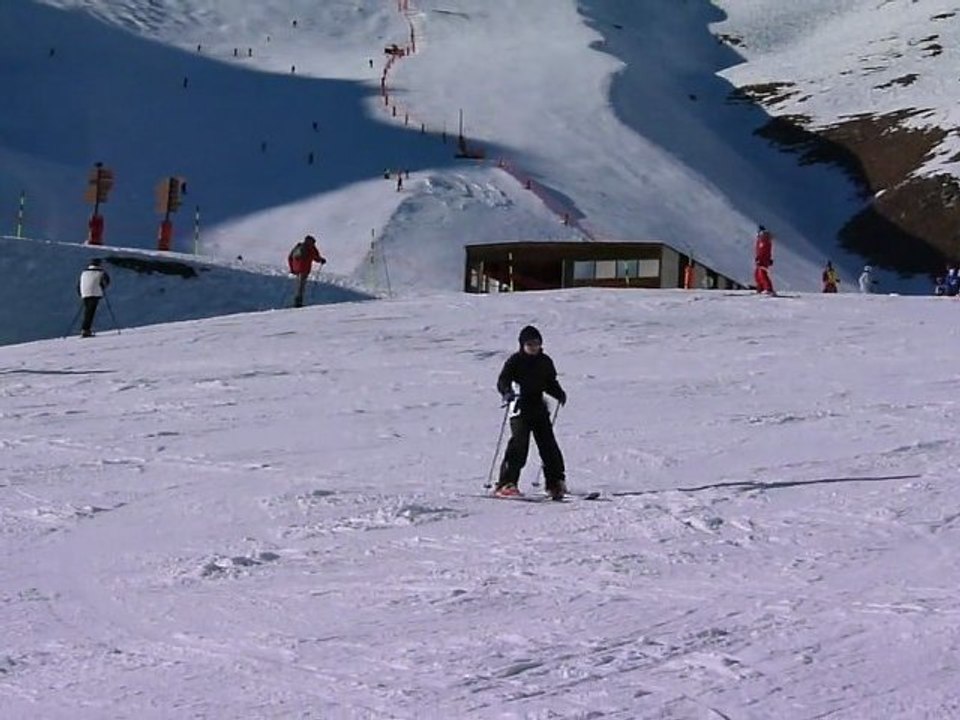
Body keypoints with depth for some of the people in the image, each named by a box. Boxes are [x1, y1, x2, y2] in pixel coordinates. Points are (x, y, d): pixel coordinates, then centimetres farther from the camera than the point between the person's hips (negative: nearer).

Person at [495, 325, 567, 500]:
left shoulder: (545, 362, 12)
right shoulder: (515, 361, -3)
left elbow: (551, 383, 22)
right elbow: (503, 381, -11)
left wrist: (559, 394, 2)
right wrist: (507, 393, -31)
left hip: (539, 408, 5)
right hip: (520, 408, -5)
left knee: (548, 445, 4)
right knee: (519, 444, -17)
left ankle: (555, 483, 16)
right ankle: (506, 484, -16)